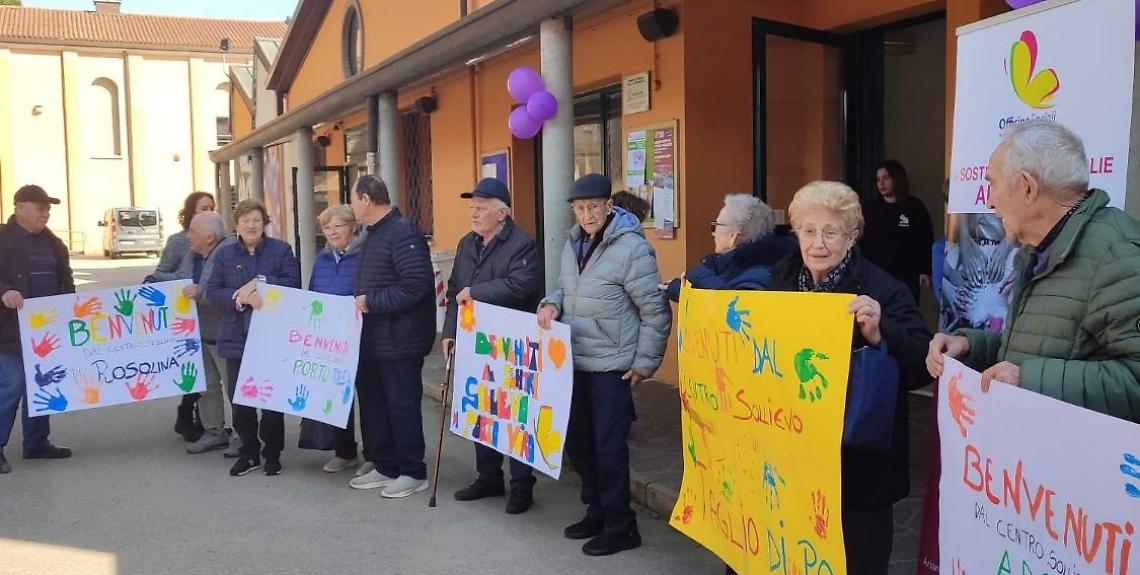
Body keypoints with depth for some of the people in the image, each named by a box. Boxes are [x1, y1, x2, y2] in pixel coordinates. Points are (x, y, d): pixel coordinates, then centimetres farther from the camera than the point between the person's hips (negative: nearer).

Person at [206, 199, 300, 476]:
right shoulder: (225, 254, 7)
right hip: (237, 338, 3)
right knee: (239, 400, 7)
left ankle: (272, 453, 20)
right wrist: (240, 298, -18)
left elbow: (293, 284, -10)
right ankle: (249, 452, 23)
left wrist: (260, 282, -19)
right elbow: (212, 290, -1)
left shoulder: (281, 250, 0)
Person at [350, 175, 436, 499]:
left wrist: (371, 301, -22)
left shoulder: (403, 233, -17)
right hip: (373, 339, 10)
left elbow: (416, 285, -27)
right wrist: (360, 302, 9)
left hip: (400, 341, -10)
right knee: (373, 402, 16)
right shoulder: (374, 235, 15)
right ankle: (385, 467, 28)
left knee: (402, 406, -1)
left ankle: (413, 473, 12)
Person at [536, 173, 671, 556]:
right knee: (577, 441, 16)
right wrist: (552, 303, -2)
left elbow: (655, 311, -13)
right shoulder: (573, 242, 8)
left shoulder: (631, 248, -16)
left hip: (611, 367, -8)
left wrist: (645, 362, -13)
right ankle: (597, 512, 33)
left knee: (608, 447, -1)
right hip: (574, 363, 8)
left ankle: (620, 527, 14)